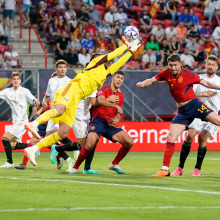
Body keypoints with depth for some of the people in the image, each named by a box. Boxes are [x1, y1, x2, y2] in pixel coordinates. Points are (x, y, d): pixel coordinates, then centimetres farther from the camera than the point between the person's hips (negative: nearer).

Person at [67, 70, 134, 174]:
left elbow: (118, 114, 16)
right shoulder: (104, 89, -1)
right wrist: (113, 103, -26)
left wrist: (117, 119, -6)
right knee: (90, 145, -28)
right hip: (98, 120, -6)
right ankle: (75, 167, -7)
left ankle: (114, 164, 13)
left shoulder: (120, 96, 16)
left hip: (110, 124, 6)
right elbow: (100, 100, -23)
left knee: (129, 142, -7)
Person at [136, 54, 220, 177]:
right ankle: (165, 169, -2)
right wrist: (143, 84, -14)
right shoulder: (166, 74, 1)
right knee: (171, 137, -5)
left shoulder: (188, 74, -9)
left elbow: (206, 83, -1)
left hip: (194, 105, -3)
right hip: (182, 111, 3)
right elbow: (152, 80, 7)